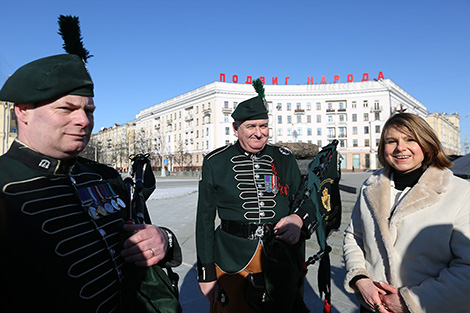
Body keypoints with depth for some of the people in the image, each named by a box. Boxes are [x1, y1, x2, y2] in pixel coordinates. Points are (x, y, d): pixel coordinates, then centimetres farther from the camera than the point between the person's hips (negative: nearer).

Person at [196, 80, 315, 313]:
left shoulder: (285, 159, 3)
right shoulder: (215, 163, -4)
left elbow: (305, 203, 10)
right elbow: (205, 220, -1)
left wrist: (298, 218, -14)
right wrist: (207, 274, -2)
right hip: (232, 262, -2)